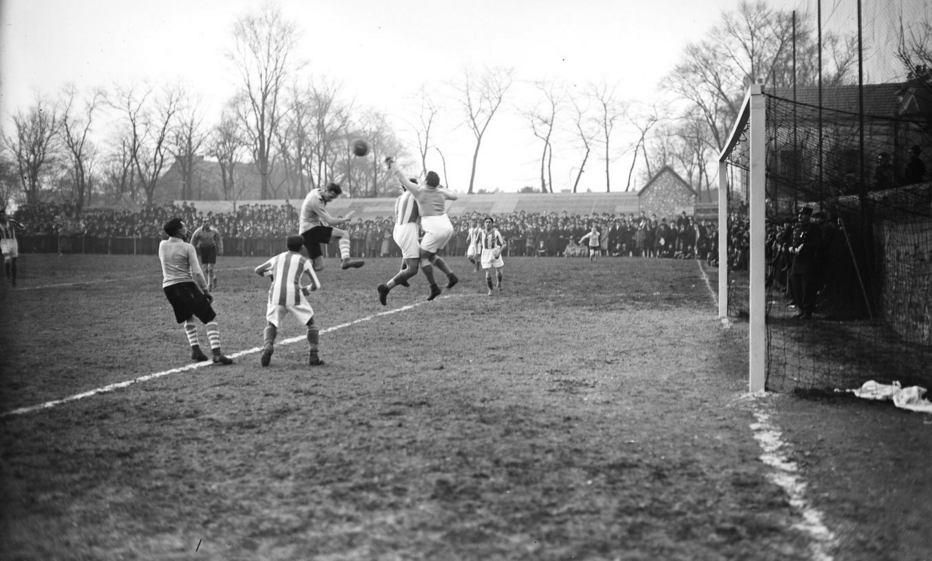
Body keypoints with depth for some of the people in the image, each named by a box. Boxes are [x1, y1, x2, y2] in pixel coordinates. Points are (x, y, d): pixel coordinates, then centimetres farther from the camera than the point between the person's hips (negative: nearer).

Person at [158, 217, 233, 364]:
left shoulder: (162, 245, 8)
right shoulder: (187, 247, -6)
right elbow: (196, 272, -11)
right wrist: (206, 290, -3)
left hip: (168, 286, 6)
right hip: (185, 285, -6)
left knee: (188, 318, 26)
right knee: (209, 318, -4)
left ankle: (195, 350, 14)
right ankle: (216, 353, -18)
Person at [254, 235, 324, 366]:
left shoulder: (278, 258, 21)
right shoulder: (304, 261, 10)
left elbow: (258, 270, 32)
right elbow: (316, 285, 9)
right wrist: (307, 290, 31)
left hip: (276, 296, 2)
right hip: (294, 297, -2)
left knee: (271, 325, 20)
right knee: (312, 324, 16)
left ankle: (267, 347, -13)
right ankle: (313, 356, 0)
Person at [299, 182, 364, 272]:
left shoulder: (316, 192, 8)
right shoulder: (315, 201, -22)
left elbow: (324, 213, 27)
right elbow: (330, 222, -22)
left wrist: (335, 218, 11)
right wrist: (345, 219, -8)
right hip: (310, 230, -10)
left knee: (318, 267, 5)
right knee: (344, 234, -23)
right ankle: (346, 260, -36)